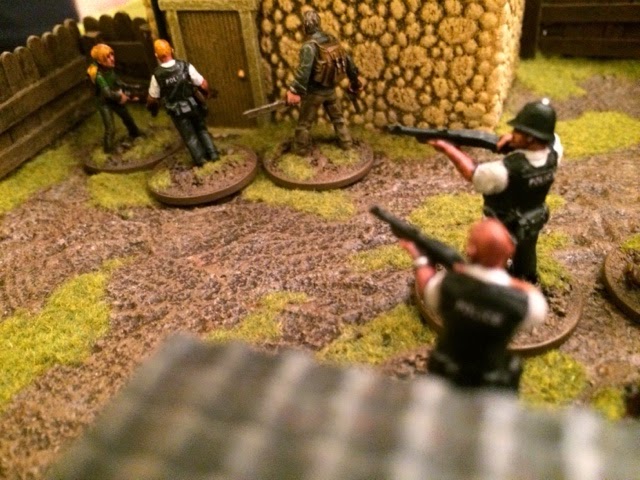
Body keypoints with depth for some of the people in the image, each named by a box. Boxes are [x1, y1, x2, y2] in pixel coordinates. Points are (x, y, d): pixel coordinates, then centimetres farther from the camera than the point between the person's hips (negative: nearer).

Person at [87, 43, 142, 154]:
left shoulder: (109, 68, -12)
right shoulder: (98, 75, -33)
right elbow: (107, 93, -31)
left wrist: (121, 93, -10)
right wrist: (120, 97, -17)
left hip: (115, 98, 8)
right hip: (104, 103, -7)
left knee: (127, 117, 26)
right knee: (110, 129, -7)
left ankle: (135, 133, 55)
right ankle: (109, 150, 15)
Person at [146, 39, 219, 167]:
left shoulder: (157, 75, -17)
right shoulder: (186, 66, -16)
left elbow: (152, 99, -6)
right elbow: (204, 85, -11)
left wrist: (152, 109, 15)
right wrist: (206, 94, 12)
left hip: (177, 112, -1)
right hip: (193, 106, 1)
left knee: (189, 135, 17)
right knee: (202, 129, 23)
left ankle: (199, 159, 25)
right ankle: (213, 154, 23)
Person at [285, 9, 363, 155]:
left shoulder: (309, 46, -22)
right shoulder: (332, 40, -1)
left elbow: (304, 70, -31)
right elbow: (347, 60, 7)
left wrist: (294, 91, -29)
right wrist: (354, 78, 19)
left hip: (314, 92, -6)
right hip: (330, 89, 6)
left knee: (304, 122, 10)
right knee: (337, 117, 23)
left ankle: (300, 149, 19)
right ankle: (346, 143, 31)